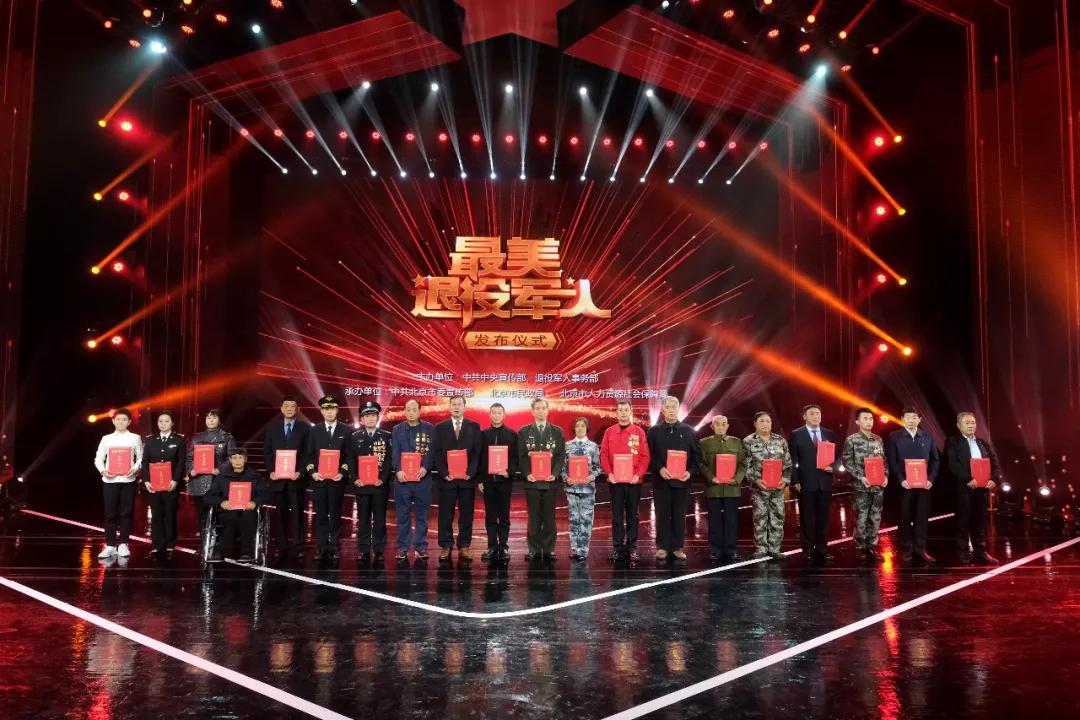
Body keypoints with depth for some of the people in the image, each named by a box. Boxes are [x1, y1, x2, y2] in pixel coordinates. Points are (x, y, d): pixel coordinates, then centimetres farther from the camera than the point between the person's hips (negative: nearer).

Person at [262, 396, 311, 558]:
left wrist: (301, 471, -11)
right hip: (278, 476, 2)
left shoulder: (305, 427, 3)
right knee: (280, 512, 5)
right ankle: (282, 546, 11)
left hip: (297, 477, -2)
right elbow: (267, 451, 10)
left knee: (297, 512, -2)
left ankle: (298, 546, 1)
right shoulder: (272, 426, 10)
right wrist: (271, 470, -3)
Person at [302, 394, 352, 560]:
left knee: (335, 515, 3)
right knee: (320, 515, 2)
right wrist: (312, 472, -5)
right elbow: (308, 455, 8)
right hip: (318, 479, 1)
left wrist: (343, 473, -9)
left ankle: (333, 548, 9)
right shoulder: (314, 430, 8)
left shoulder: (345, 431, 4)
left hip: (337, 479, -1)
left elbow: (349, 455, 3)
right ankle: (321, 548, 7)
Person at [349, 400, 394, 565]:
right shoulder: (355, 437, 8)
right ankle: (363, 550, 11)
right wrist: (355, 478, -7)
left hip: (380, 484, -1)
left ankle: (379, 551, 9)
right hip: (361, 484, 1)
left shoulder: (386, 436, 4)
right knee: (363, 519, 5)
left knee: (379, 519, 3)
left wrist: (383, 479, -12)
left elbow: (389, 459, -1)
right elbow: (351, 460, 6)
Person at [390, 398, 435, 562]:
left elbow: (432, 451, -3)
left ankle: (421, 547, 13)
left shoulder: (429, 429, 5)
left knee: (421, 515, 5)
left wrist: (425, 467, -18)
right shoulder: (397, 429, 9)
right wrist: (398, 470, -15)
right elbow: (395, 453, 1)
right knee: (403, 516, 4)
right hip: (403, 477, 1)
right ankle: (402, 548, 11)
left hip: (422, 477, -1)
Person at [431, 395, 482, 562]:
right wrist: (444, 473, -10)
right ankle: (445, 547, 9)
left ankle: (464, 546, 11)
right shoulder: (440, 427, 8)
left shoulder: (474, 426, 7)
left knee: (466, 515, 4)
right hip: (447, 478, 0)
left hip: (468, 478, 0)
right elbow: (437, 453, 2)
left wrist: (470, 472, -10)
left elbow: (477, 452, 2)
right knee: (445, 515, 2)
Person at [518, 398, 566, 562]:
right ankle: (534, 550, 8)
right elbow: (521, 456, 3)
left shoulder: (557, 431, 9)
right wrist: (527, 474, -11)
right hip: (532, 480, 0)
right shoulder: (524, 431, 8)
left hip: (550, 480, 0)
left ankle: (549, 549, 10)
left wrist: (555, 474, -11)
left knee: (549, 517, 3)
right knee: (534, 517, 2)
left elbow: (561, 455, 3)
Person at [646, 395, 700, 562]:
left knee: (679, 515, 4)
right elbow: (649, 456, 0)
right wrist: (659, 469, -15)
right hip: (661, 480, -1)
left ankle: (677, 547, 12)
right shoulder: (654, 431, 5)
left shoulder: (688, 431, 8)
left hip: (682, 480, 1)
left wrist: (690, 471, -9)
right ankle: (662, 547, 10)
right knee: (662, 515, 3)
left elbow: (695, 456, 6)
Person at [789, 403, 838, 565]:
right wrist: (795, 481, -8)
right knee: (807, 518, 2)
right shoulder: (796, 435, -1)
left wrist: (833, 467, -8)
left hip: (825, 483, 3)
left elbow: (836, 456, 13)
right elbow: (791, 461, -2)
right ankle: (808, 550, 8)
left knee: (823, 517, 8)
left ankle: (822, 549, 16)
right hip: (806, 483, -3)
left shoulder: (829, 434, 9)